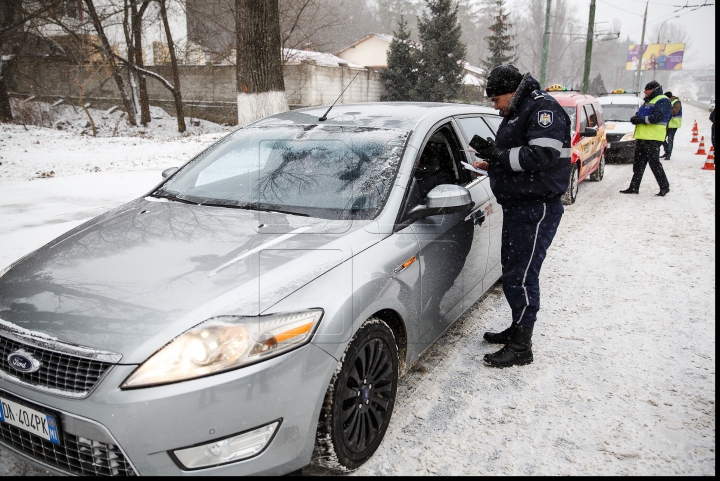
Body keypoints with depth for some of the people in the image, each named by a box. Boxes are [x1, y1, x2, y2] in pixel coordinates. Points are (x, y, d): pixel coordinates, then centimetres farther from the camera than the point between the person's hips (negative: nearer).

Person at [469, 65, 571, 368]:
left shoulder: (543, 108, -11)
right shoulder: (516, 113, 19)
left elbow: (542, 154, -25)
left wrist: (498, 155, -20)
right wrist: (491, 163, 10)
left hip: (537, 209, -10)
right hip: (517, 206, 10)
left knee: (521, 277, -8)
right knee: (511, 270, 17)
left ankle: (521, 347, 3)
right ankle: (517, 329, 32)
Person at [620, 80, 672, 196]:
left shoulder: (663, 101, -5)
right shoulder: (648, 101, 24)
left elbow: (657, 117, -19)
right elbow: (639, 115, 22)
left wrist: (641, 119, -15)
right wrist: (635, 118, -2)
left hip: (653, 138, -9)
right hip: (642, 137, 9)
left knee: (654, 164, -8)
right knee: (638, 164, 9)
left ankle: (664, 187, 1)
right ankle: (634, 187, 14)